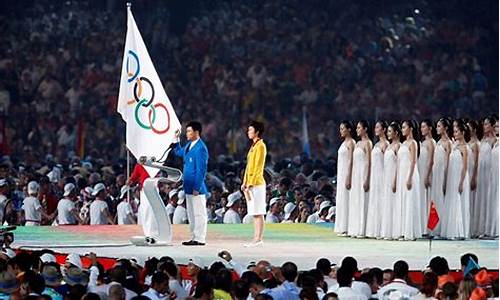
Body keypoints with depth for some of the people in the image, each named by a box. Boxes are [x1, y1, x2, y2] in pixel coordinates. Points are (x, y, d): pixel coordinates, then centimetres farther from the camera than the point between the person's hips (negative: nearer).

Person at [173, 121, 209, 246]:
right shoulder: (189, 145, 11)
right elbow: (178, 152, 32)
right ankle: (194, 238, 21)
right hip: (189, 187, 10)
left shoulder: (200, 148, -17)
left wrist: (197, 188, -20)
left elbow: (201, 170, -19)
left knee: (199, 214, -3)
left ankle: (200, 239, 0)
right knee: (191, 214, 14)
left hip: (196, 187, -10)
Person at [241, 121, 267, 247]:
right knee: (255, 213, 9)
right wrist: (245, 183, 15)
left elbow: (258, 167, -16)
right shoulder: (253, 146, 17)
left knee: (258, 213, -8)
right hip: (250, 183, 9)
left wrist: (250, 184, -19)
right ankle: (256, 238, 11)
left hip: (257, 184, -9)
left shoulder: (260, 146, -11)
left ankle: (258, 239, -8)